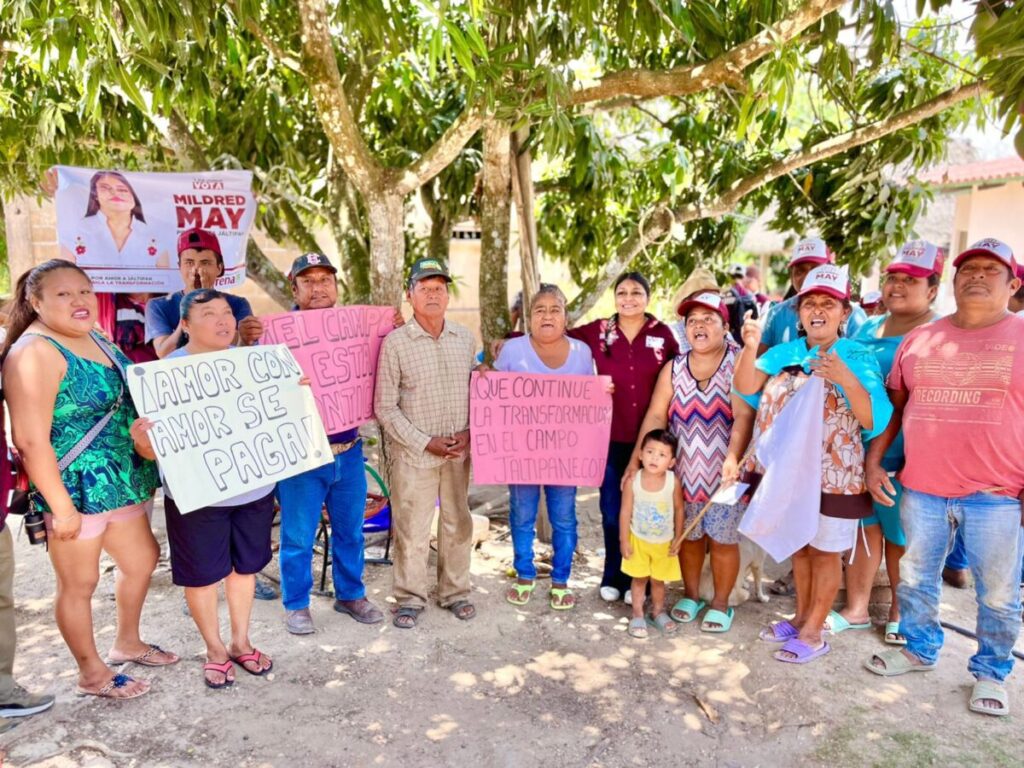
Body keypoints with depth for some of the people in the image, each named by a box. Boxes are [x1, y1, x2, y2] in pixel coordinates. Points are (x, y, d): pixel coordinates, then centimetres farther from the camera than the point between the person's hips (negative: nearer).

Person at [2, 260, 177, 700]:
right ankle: (92, 674, 28)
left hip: (119, 481, 9)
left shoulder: (92, 338, 8)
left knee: (142, 559, 21)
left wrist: (140, 473, 19)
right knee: (79, 583, 9)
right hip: (75, 487, -9)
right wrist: (61, 505, -22)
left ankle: (127, 643, 42)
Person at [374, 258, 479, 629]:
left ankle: (455, 592, 32)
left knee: (457, 523, 14)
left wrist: (468, 432, -5)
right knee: (411, 528, 5)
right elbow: (385, 407, -7)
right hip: (414, 453, -3)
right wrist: (425, 442, -12)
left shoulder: (465, 338, 4)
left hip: (458, 452, 4)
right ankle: (410, 598, 24)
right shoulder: (395, 342, -7)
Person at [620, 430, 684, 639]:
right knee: (639, 578, 11)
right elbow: (626, 512, -13)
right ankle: (637, 616, 27)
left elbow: (679, 509, -6)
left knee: (658, 579, 16)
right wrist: (624, 541, -10)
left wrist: (678, 538, -1)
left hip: (664, 542, 1)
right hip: (638, 540, -1)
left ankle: (658, 612, 38)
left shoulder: (673, 482, -20)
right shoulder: (633, 481, -21)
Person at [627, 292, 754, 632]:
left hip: (725, 473, -3)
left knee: (723, 539, 8)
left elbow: (744, 416, -19)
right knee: (689, 535, 15)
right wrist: (636, 461, -14)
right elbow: (655, 416, -3)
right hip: (685, 471, 3)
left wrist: (732, 457, -35)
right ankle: (691, 595, 35)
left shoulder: (738, 364, -8)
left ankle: (720, 603, 27)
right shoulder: (674, 368, 4)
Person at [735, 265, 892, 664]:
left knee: (824, 551, 9)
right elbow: (746, 388, -7)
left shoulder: (858, 358, -8)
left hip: (833, 476, -4)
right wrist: (750, 348, -22)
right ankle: (801, 617, 35)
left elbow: (876, 421, -16)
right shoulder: (784, 353, 4)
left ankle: (813, 633, 23)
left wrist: (846, 379, -29)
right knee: (799, 546, 18)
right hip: (788, 472, 4)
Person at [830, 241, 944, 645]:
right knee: (862, 527, 12)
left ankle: (900, 610, 31)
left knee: (900, 536, 10)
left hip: (903, 457, -5)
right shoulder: (866, 328, 11)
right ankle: (855, 608, 25)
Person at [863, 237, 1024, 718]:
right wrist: (873, 462, 4)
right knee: (915, 579, 17)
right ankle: (919, 649, 38)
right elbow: (893, 407, 12)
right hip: (920, 490, 3)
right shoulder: (919, 340, 6)